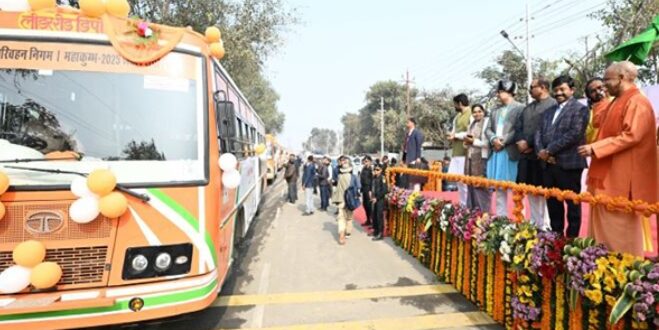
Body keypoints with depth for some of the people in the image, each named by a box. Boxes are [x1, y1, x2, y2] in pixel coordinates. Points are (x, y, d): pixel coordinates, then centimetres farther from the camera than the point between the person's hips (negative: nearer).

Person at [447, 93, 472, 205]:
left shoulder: (471, 115, -10)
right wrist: (452, 134, 3)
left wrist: (456, 135, -11)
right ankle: (462, 205, 20)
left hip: (465, 152, -9)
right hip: (456, 152, 9)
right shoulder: (458, 116, 17)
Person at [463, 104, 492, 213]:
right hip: (470, 158, 7)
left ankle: (484, 213, 1)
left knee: (481, 187, -7)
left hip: (481, 158, -7)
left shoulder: (487, 122, -5)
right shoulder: (471, 124, 17)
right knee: (471, 186, 10)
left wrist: (473, 141, -11)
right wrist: (467, 141, 1)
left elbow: (488, 143, -14)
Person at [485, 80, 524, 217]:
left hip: (510, 153, -6)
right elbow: (488, 129, 15)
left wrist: (503, 141, -13)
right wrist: (494, 139, -5)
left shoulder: (520, 108, 0)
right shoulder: (495, 111, 21)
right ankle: (500, 217, 15)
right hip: (496, 153, 6)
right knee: (499, 188, 8)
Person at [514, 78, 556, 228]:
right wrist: (520, 141, -4)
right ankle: (534, 221, 20)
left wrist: (529, 143, -12)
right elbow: (518, 126, 14)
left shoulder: (552, 105, -7)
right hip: (526, 154, 8)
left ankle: (544, 224, 5)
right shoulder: (528, 107, 20)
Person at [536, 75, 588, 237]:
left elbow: (574, 134, -15)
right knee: (552, 204, 13)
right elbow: (539, 132, 12)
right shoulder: (549, 111, 19)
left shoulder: (580, 108, -2)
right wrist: (541, 151, -7)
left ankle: (571, 239, 16)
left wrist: (549, 150, -15)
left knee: (572, 204, 6)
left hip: (568, 164, -6)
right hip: (548, 164, 6)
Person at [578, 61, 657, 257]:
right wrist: (595, 148, 13)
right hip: (607, 174, 10)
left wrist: (595, 148, -22)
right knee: (604, 225, 13)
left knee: (621, 228, -1)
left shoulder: (637, 102, -13)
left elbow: (631, 136, -22)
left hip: (622, 177, -10)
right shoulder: (617, 102, 16)